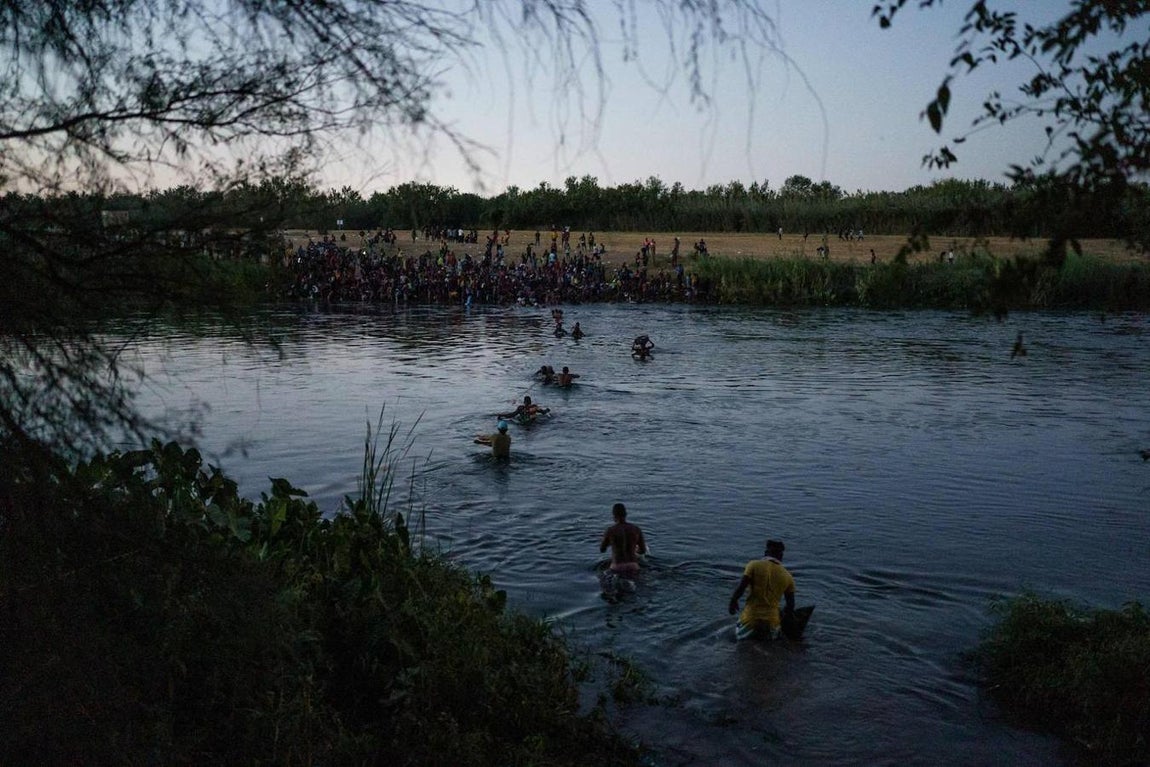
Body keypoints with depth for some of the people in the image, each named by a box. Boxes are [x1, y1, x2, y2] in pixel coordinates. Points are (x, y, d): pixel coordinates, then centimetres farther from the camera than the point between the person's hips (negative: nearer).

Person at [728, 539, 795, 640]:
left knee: (739, 636, 22)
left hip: (751, 617, -2)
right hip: (772, 620, 2)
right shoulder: (787, 576, 4)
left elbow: (741, 587, -10)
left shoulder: (754, 565, -5)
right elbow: (791, 605, 10)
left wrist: (733, 601, 7)